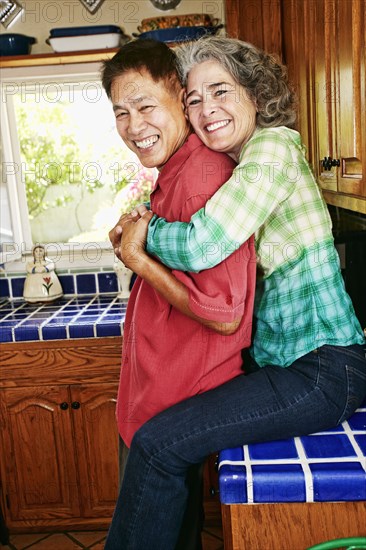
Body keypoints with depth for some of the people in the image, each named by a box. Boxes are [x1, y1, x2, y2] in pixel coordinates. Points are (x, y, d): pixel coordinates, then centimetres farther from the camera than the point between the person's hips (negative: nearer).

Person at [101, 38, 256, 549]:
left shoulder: (202, 177, -24)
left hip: (177, 403, -9)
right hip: (154, 391, 10)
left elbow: (223, 314, -27)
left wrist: (139, 259, -20)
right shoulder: (174, 173, 8)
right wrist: (139, 238, 6)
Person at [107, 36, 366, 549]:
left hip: (324, 372, -9)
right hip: (284, 360, 9)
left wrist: (146, 230, -6)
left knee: (157, 443, -14)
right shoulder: (237, 166, 14)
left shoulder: (273, 146, -15)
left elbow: (201, 247, -26)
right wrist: (141, 226, 1)